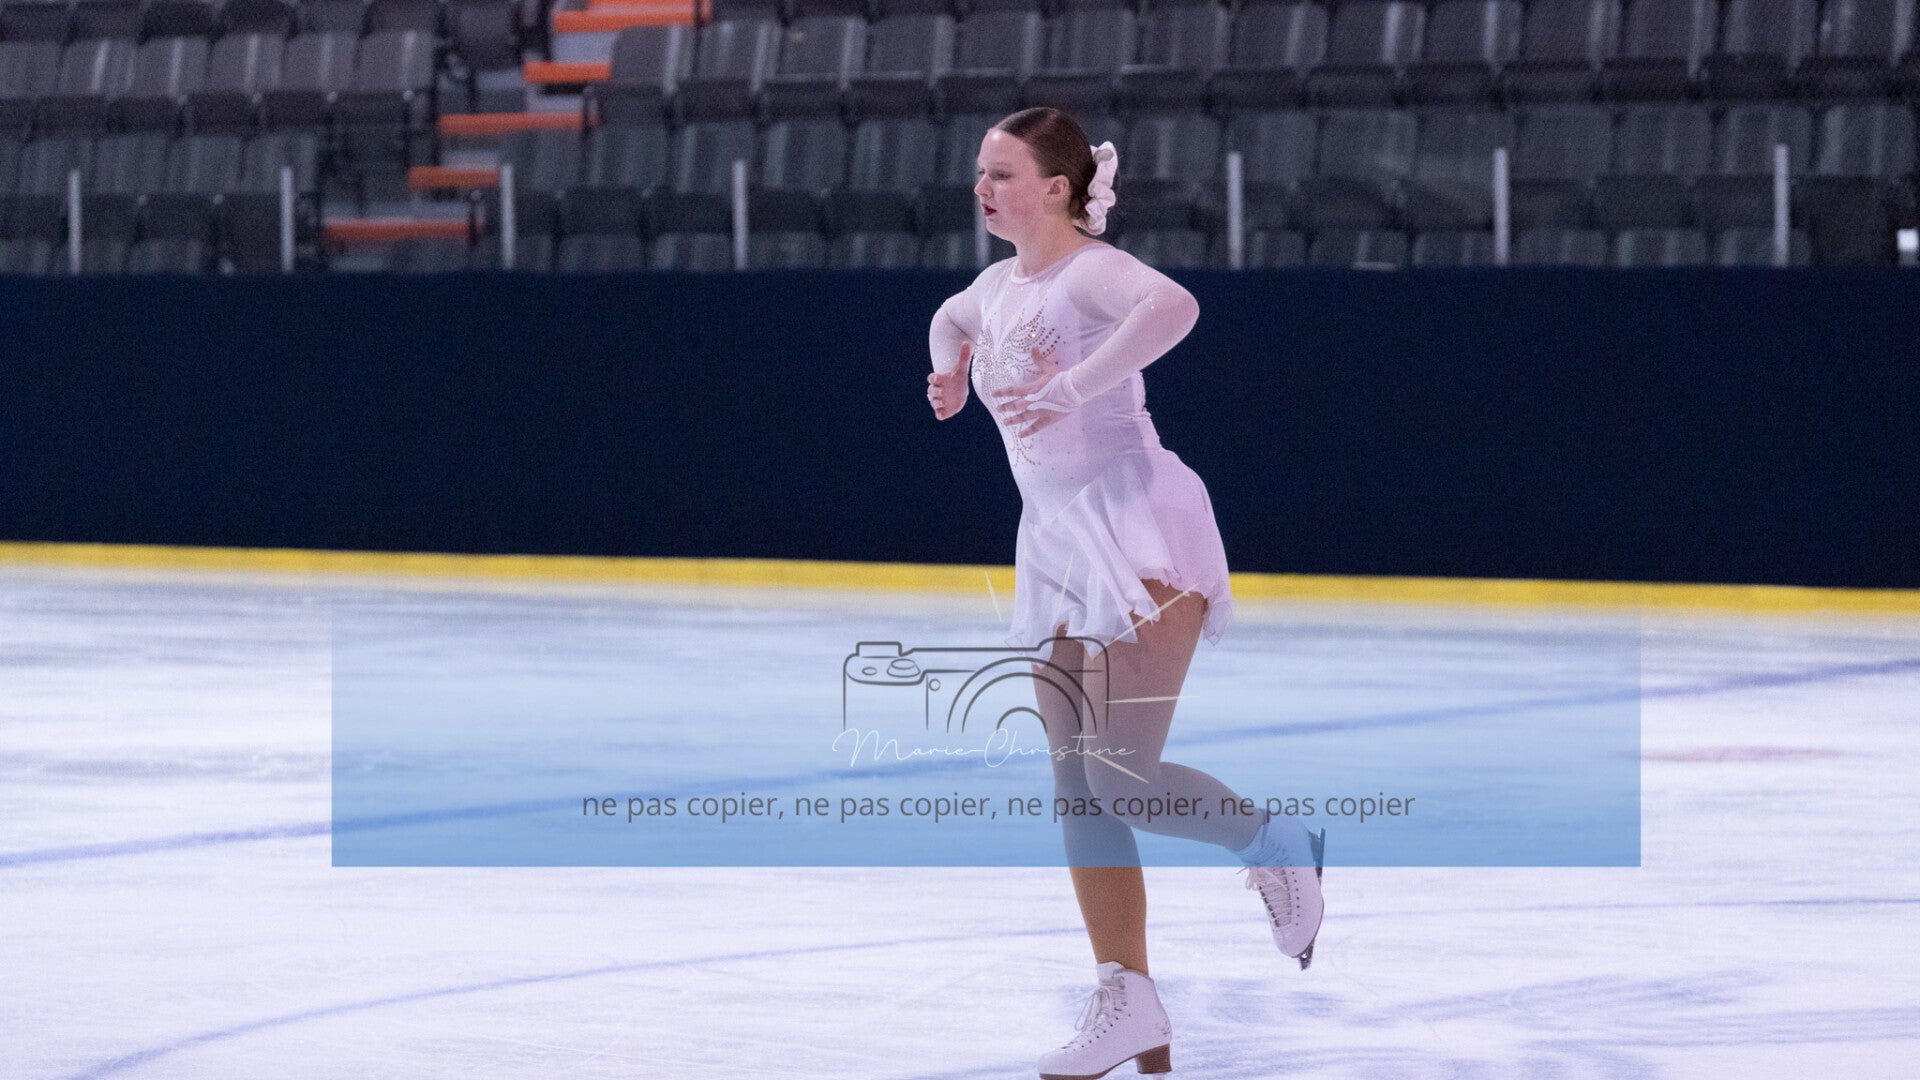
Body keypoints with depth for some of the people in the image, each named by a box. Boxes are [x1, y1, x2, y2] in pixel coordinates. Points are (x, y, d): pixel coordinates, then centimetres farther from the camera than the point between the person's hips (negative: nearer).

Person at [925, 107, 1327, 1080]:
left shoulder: (1089, 271, -12)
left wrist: (1068, 389, -35)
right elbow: (951, 318, 39)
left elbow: (1171, 307, -36)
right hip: (1057, 538, 9)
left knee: (1121, 774, -16)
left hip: (1138, 529, -9)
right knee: (1079, 793, 5)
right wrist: (950, 372, 20)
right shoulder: (999, 284, 13)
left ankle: (1278, 844, 11)